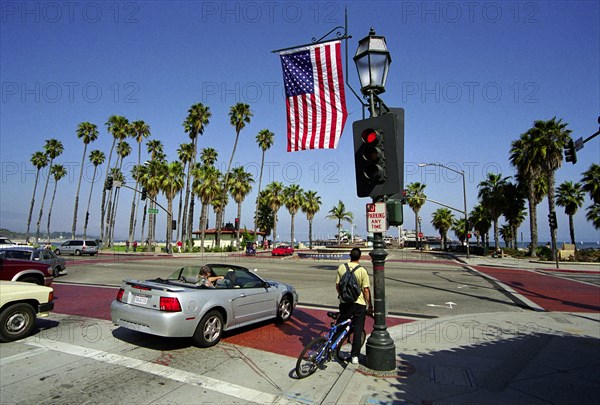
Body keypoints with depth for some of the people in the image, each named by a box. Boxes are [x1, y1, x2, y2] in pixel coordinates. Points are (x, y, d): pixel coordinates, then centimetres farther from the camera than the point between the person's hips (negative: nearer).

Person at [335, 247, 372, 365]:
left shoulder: (341, 268, -2)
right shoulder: (362, 271, -11)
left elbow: (337, 286, 3)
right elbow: (366, 290, -10)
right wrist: (370, 305, 1)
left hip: (344, 302, 3)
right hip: (359, 303, -2)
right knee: (358, 330, 8)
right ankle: (355, 356, 11)